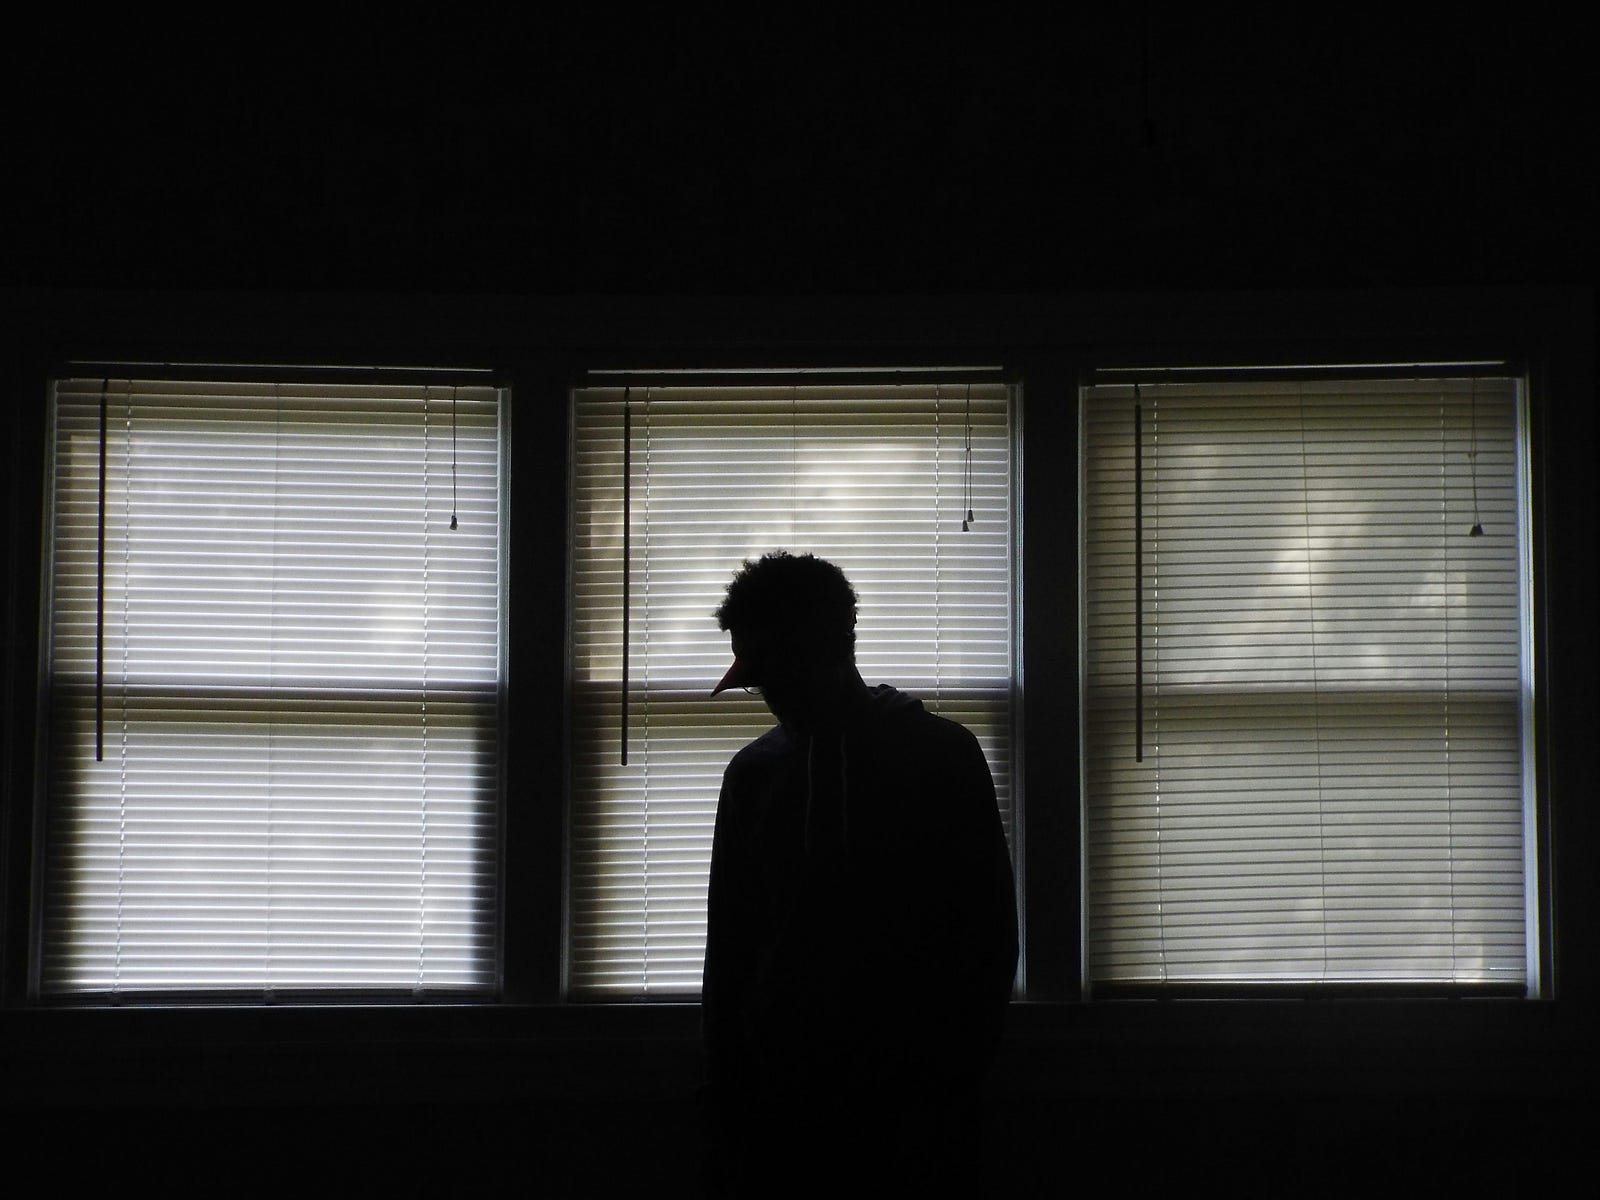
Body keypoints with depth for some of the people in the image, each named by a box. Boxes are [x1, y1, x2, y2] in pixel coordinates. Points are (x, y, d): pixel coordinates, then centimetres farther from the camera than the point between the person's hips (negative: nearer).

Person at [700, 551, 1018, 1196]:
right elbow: (729, 950, 12)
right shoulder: (752, 773, 10)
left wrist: (952, 1088, -6)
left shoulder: (944, 753, 2)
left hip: (915, 1094, -2)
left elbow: (989, 930, 1)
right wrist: (726, 1112, 7)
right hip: (782, 1091, 2)